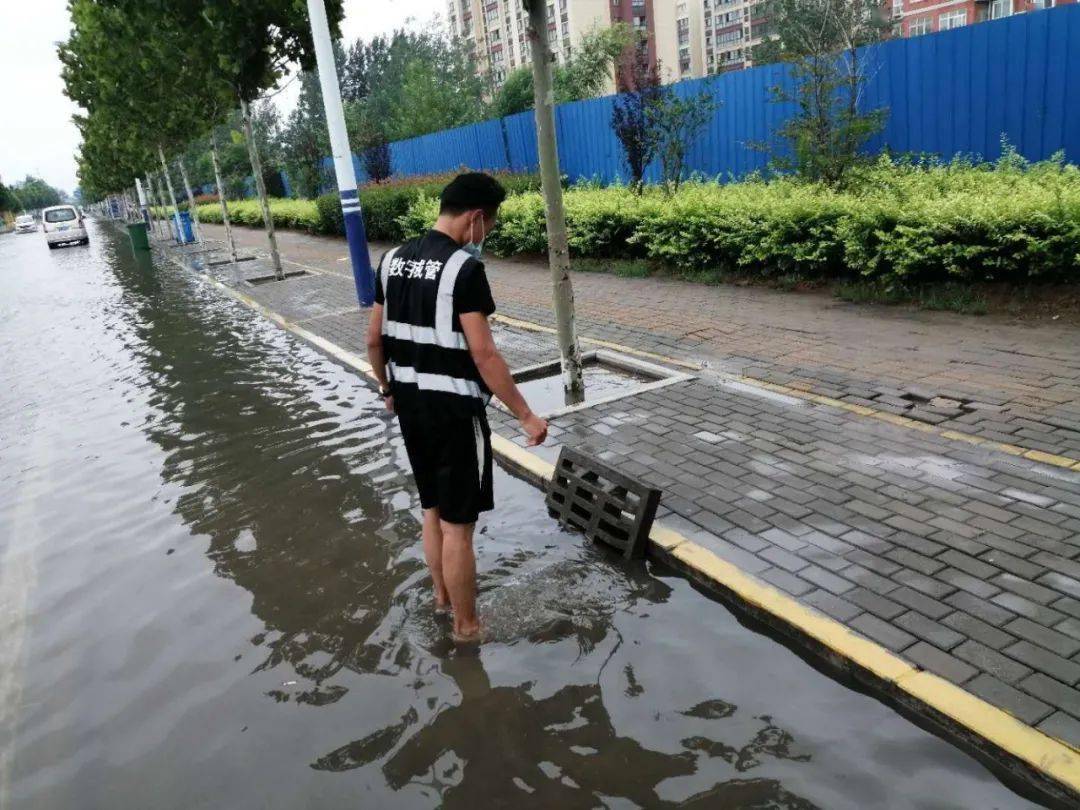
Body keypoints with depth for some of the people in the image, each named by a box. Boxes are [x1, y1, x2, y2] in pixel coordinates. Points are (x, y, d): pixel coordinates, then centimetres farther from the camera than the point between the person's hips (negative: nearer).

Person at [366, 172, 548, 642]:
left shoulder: (393, 260, 5)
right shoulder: (464, 267, -18)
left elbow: (375, 340, 10)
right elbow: (483, 354, -21)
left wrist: (388, 389, 25)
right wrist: (526, 416, -15)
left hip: (411, 405, 8)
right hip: (454, 410, -8)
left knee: (433, 509, 22)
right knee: (458, 523, 4)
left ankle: (442, 598, 40)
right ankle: (466, 626, 19)